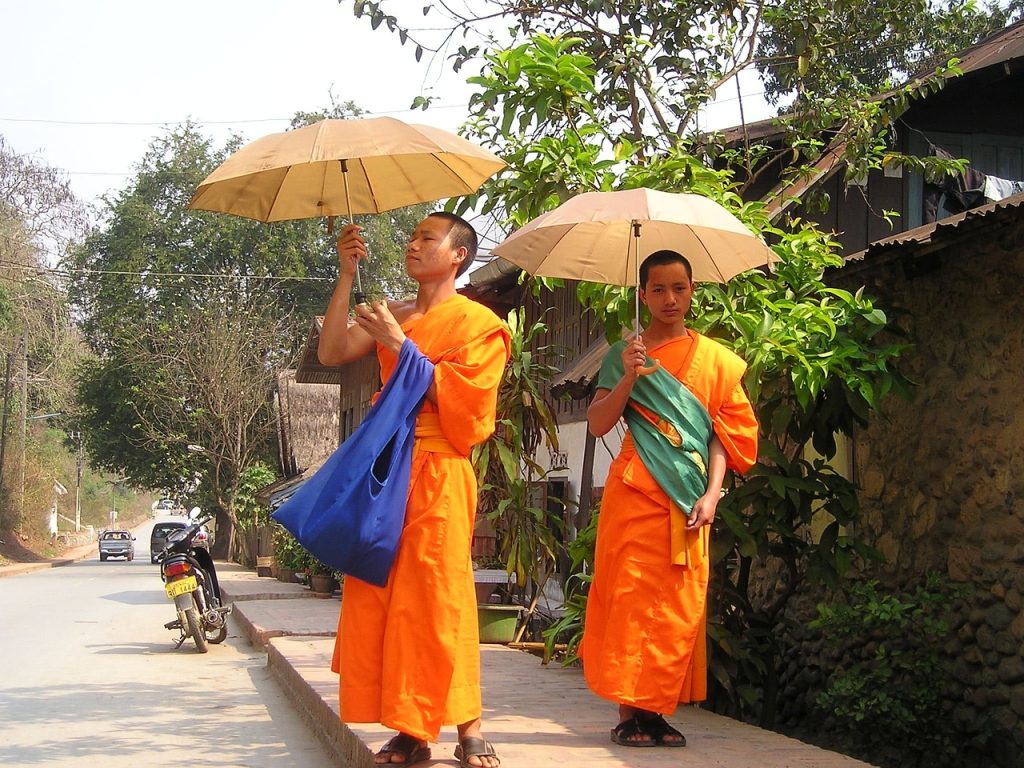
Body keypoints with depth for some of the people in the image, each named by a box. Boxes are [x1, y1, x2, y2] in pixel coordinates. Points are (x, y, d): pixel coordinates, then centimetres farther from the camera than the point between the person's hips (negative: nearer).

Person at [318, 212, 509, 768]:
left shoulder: (477, 323, 1)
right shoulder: (391, 316, 17)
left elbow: (454, 395, -10)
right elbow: (331, 353, 4)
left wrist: (398, 343, -12)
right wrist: (346, 276, 1)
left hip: (438, 472, -5)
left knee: (437, 597, -7)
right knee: (380, 599, 1)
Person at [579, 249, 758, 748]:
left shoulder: (714, 358, 11)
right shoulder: (624, 355, 9)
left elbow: (723, 433, 7)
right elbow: (598, 424, 2)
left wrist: (711, 493, -6)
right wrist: (629, 378, -12)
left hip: (689, 496, 2)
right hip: (635, 491, -2)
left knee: (680, 605, 0)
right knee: (630, 595, -6)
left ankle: (659, 709, 7)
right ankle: (628, 711, -3)